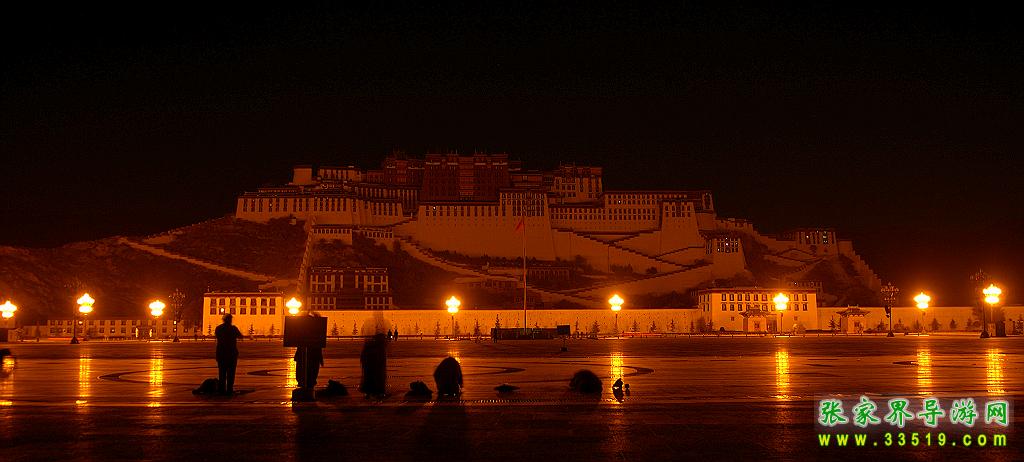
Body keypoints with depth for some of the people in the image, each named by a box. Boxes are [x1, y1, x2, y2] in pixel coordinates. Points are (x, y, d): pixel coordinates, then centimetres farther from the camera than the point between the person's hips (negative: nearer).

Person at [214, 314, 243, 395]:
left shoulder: (218, 328, 0)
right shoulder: (233, 328, -10)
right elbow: (240, 336, 3)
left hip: (221, 353, 3)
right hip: (232, 352, -3)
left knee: (222, 372, 9)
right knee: (231, 372, 2)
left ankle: (221, 389, 8)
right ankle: (229, 389, -2)